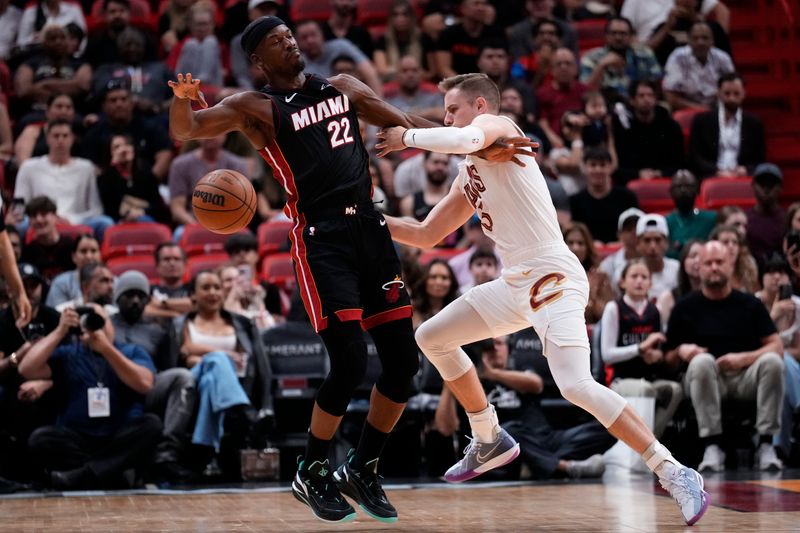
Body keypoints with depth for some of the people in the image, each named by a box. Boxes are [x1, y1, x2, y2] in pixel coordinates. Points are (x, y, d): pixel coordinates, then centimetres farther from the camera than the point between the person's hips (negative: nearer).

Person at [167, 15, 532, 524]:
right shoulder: (256, 107, 4)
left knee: (404, 358, 3)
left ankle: (362, 468, 21)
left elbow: (410, 126, 21)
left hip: (369, 228, 6)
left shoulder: (343, 88, 18)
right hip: (321, 237, -6)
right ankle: (312, 473, 7)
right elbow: (184, 130, -6)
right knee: (350, 362, -14)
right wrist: (183, 99, -29)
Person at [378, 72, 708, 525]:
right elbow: (426, 236, 29)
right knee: (432, 338, 18)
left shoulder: (495, 124, -3)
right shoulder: (468, 180, 21)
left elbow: (467, 139, -28)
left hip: (554, 278, -10)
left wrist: (407, 137, -14)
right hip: (514, 283, 10)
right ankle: (491, 441, 30)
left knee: (576, 385, -25)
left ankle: (676, 475, -19)